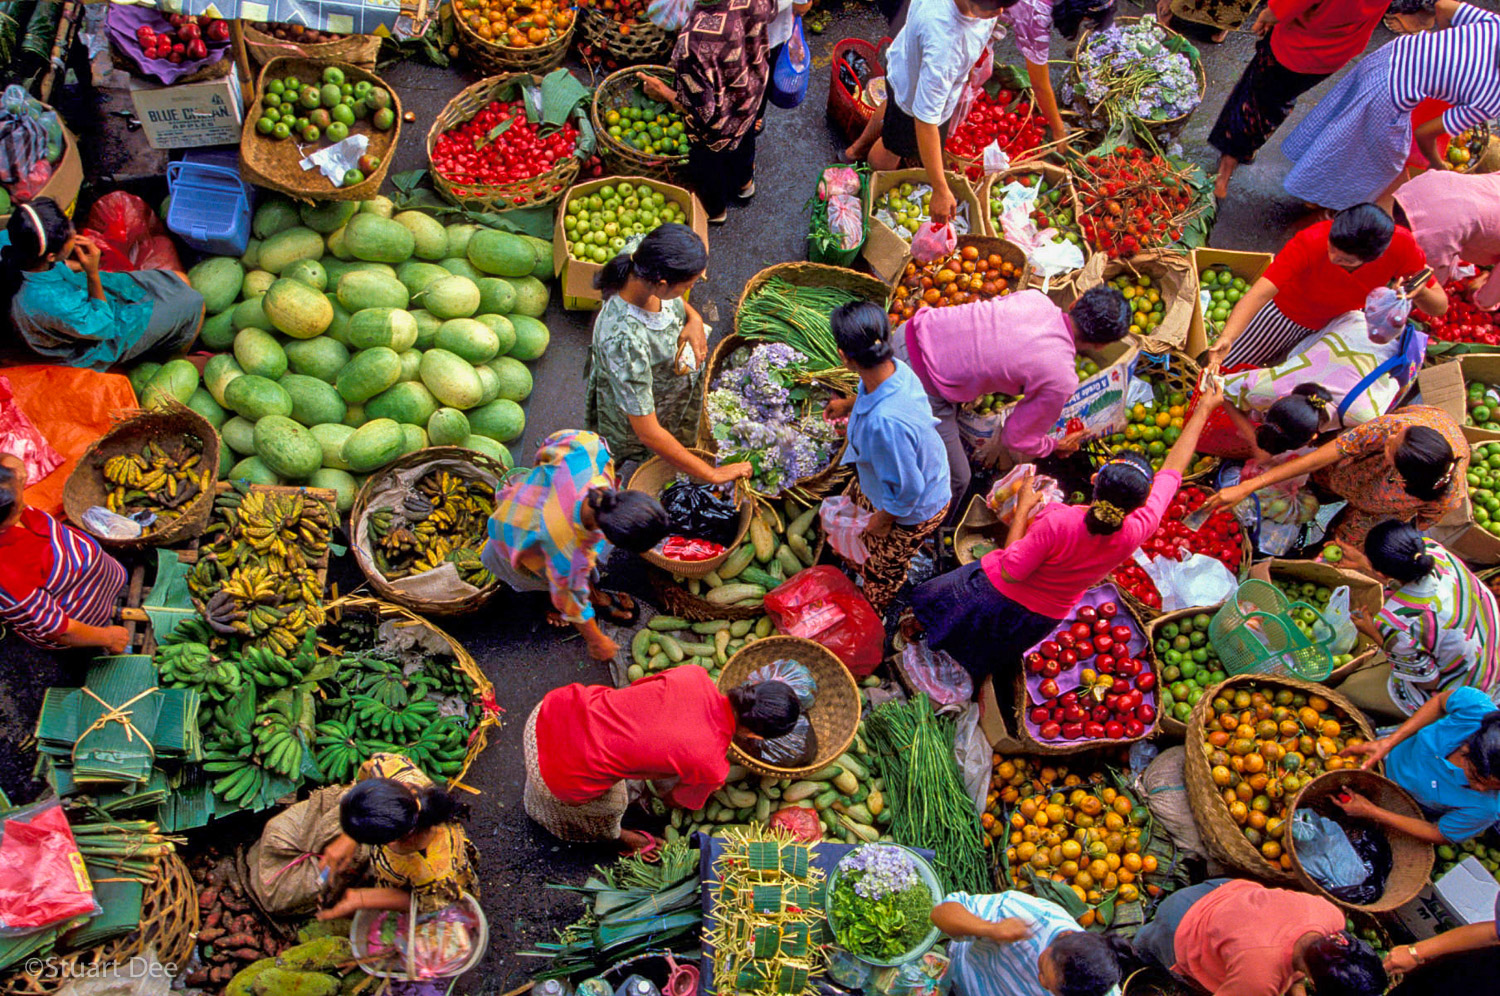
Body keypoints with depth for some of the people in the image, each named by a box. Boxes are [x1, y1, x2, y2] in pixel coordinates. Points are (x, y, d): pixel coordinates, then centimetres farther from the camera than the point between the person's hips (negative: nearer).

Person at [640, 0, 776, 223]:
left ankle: (716, 211, 59)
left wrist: (663, 93, -20)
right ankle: (745, 183, 68)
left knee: (707, 163, 29)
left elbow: (703, 113, -34)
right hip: (753, 92, 5)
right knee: (744, 140, 37)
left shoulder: (693, 42, -46)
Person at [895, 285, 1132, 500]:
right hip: (924, 389, -8)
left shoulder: (1035, 297, 1)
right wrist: (1054, 447, 18)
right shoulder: (1062, 380, -15)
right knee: (955, 480, 13)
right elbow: (1018, 438, -2)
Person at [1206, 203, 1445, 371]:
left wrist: (1420, 292, -46)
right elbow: (1259, 293, -49)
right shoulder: (1310, 243, -40)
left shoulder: (1401, 246, -33)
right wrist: (1226, 339, -66)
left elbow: (1440, 305, -22)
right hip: (1290, 313, -2)